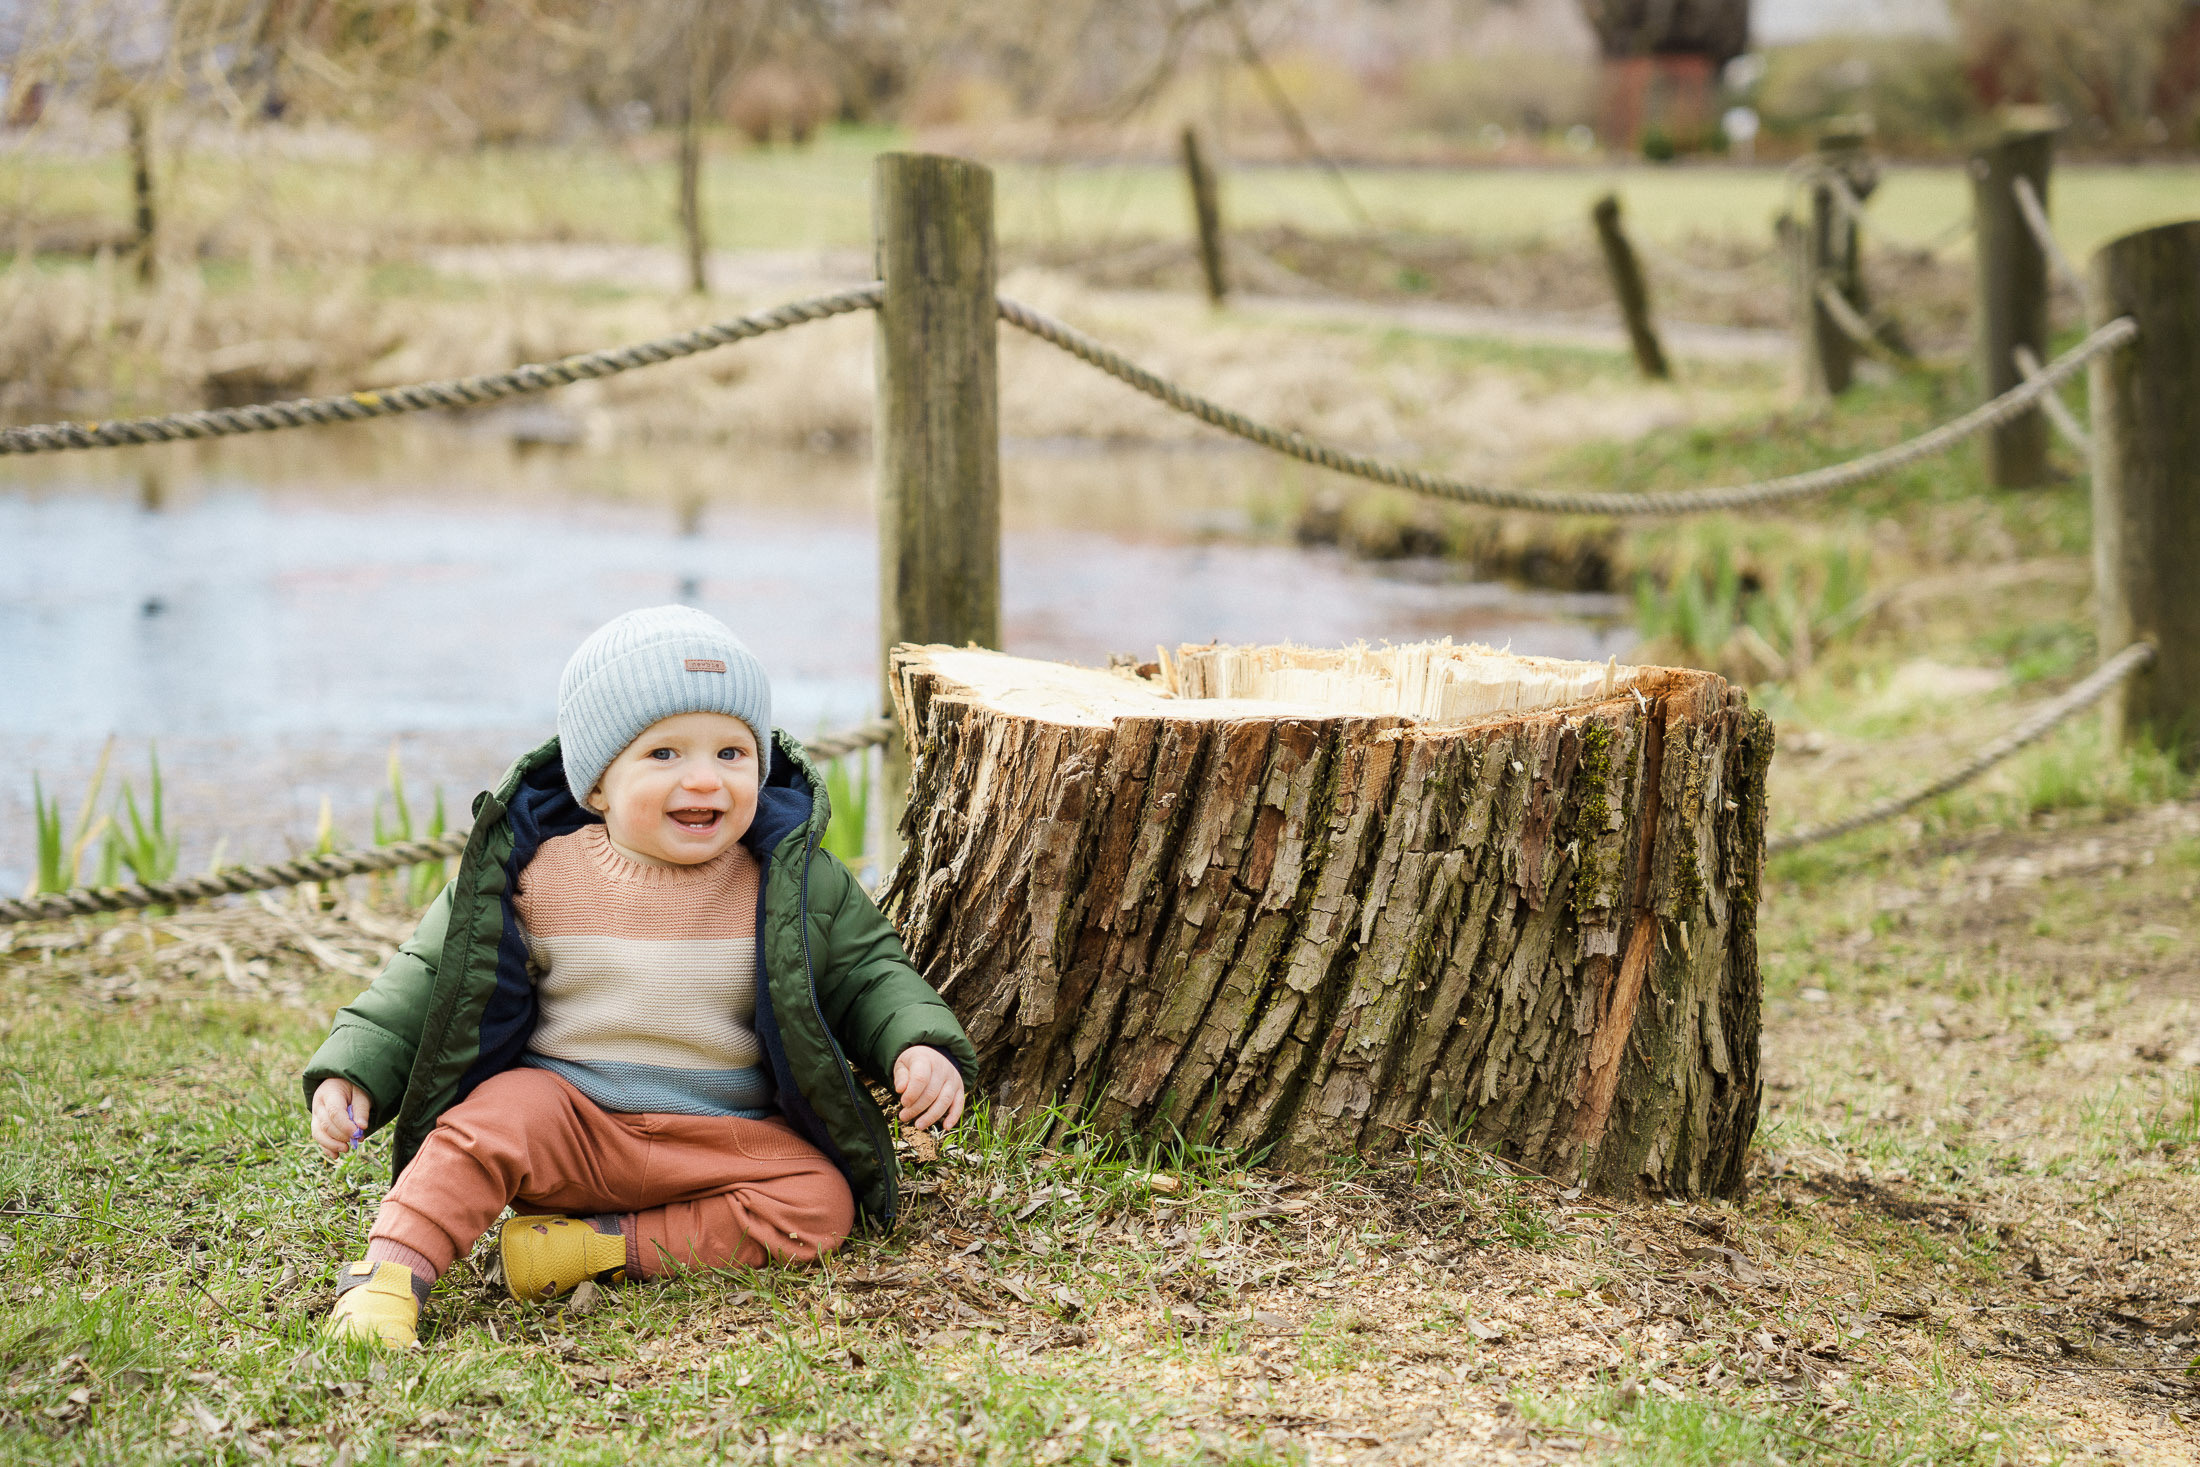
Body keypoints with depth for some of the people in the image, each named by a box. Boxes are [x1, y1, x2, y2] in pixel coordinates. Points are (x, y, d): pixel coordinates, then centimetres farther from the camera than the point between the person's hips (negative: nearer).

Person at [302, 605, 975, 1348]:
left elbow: (867, 974, 9)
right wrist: (354, 1073, -6)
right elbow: (434, 975, 5)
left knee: (819, 1203, -24)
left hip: (731, 1139, 1)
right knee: (497, 1116, -30)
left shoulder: (792, 883, 0)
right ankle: (391, 1273, -27)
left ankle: (606, 1246, -22)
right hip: (569, 1117, -1)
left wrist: (923, 1047, -11)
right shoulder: (537, 875, -2)